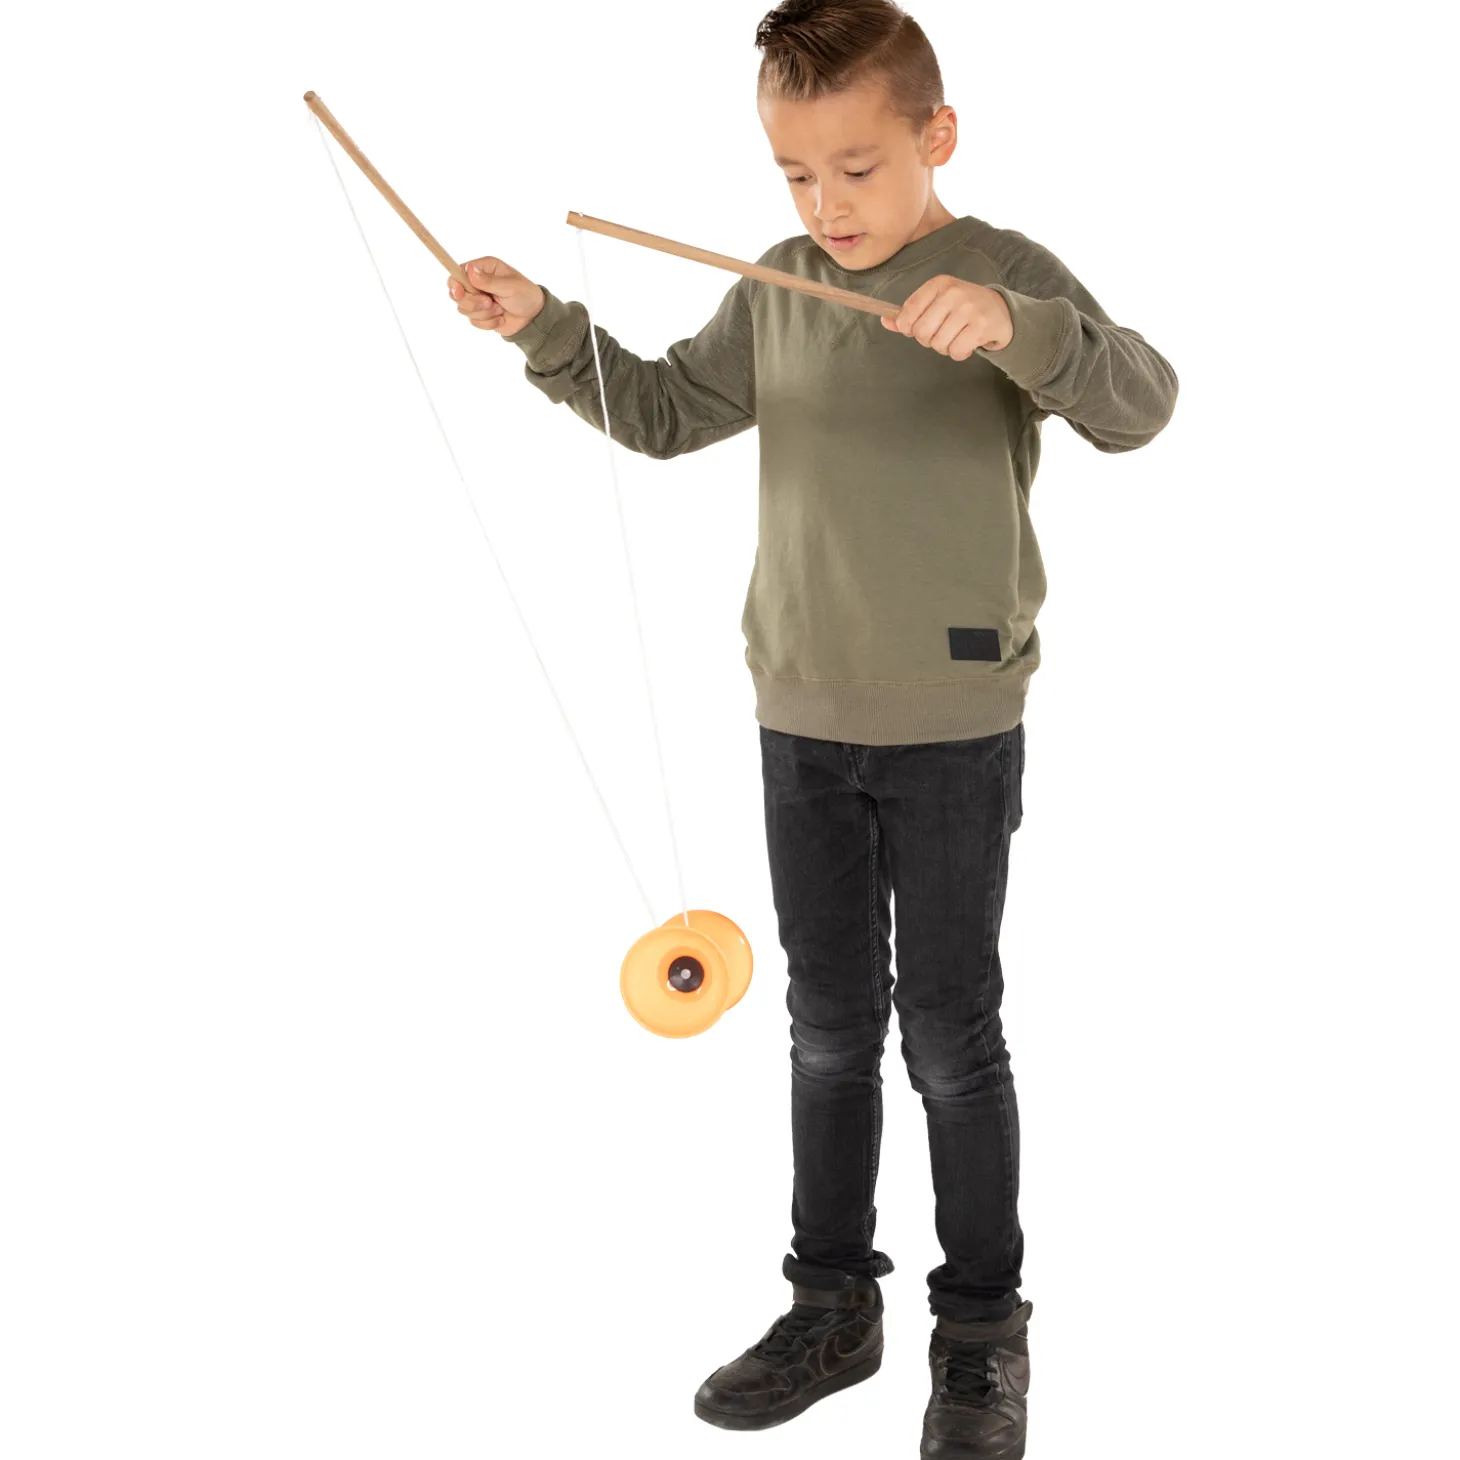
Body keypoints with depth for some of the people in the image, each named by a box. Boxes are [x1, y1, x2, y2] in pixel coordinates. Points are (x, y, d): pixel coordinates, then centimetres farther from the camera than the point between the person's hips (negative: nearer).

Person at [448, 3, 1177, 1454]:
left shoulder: (1005, 274, -10)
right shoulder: (775, 291, 6)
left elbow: (1138, 403, -24)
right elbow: (664, 411, 16)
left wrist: (1012, 327, -42)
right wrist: (547, 331, 1)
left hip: (955, 728, -5)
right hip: (801, 722, 5)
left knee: (950, 1031, 4)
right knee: (828, 1023, 14)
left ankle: (982, 1334, 21)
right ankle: (831, 1306, 29)